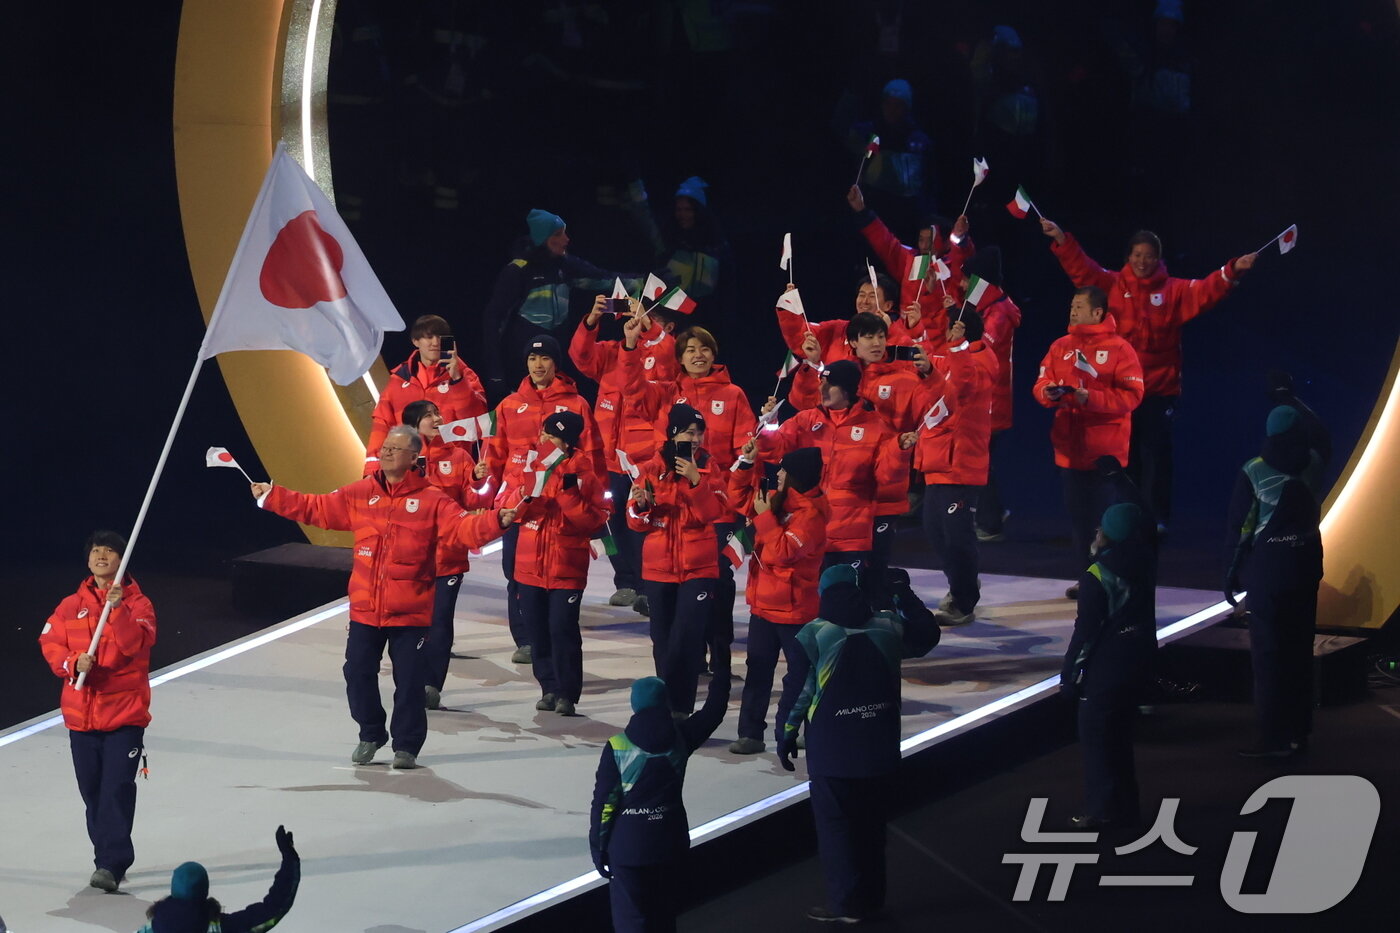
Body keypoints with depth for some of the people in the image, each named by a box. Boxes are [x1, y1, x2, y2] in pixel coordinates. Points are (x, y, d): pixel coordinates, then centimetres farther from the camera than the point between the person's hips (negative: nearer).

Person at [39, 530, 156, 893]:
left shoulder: (137, 603, 0)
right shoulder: (72, 605, 10)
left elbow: (135, 643, -15)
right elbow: (49, 643, 5)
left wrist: (118, 609, -28)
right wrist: (72, 663, -14)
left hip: (125, 713, -4)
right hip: (82, 712, 4)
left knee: (117, 789, -13)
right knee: (92, 792, 7)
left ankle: (110, 865, -15)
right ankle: (109, 858, 19)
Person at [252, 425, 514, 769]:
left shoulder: (431, 501, -4)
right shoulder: (359, 494, 5)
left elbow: (462, 528, -14)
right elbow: (316, 509, 11)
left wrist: (497, 521, -30)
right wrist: (271, 496, 9)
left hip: (410, 612, -3)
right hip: (365, 608, 3)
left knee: (409, 681, 1)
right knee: (358, 674, 8)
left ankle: (406, 745, 15)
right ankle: (371, 735, 27)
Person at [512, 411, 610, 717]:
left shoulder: (583, 473, -5)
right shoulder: (533, 467, 8)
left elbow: (594, 520, -11)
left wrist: (571, 495, -22)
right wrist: (527, 499, -11)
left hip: (566, 567, -5)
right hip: (531, 564, 5)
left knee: (563, 628, -10)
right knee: (537, 630, 7)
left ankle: (568, 693, -3)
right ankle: (549, 688, 17)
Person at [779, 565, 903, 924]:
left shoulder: (816, 635, -11)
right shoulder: (888, 628, -1)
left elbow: (799, 689, -9)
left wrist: (787, 734, 2)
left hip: (833, 749, -4)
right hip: (879, 746, 4)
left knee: (835, 827, 6)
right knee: (871, 825, 17)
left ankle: (846, 903, 8)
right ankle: (871, 897, 25)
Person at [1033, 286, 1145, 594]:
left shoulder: (1119, 348, -6)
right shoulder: (1061, 347, 9)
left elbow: (1132, 395, -12)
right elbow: (1041, 384, 9)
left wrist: (1092, 398, -22)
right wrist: (1048, 393, -15)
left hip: (1107, 452, -5)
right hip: (1070, 449, 5)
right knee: (1078, 514, 9)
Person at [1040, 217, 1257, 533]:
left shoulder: (1173, 291, 4)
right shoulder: (1113, 286, 6)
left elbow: (1206, 291, -7)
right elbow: (1082, 268, -2)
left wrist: (1232, 270, -23)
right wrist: (1060, 238, -15)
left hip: (1159, 390, -1)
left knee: (1156, 455, 0)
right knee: (1122, 455, 8)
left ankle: (1157, 518, 5)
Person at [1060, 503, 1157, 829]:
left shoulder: (1097, 578, -19)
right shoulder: (1143, 569, 3)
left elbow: (1086, 631, -16)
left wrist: (1070, 674, -8)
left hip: (1107, 668, -8)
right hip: (1139, 662, 8)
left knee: (1095, 737, 2)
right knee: (1119, 735, 17)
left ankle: (1101, 809, 3)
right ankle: (1125, 805, 22)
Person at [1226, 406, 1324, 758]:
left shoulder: (1253, 473, -14)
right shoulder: (1313, 464, -4)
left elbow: (1241, 525, -9)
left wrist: (1235, 571, -1)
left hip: (1268, 566, -5)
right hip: (1307, 562, 5)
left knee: (1269, 653, 1)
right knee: (1300, 649, 14)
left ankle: (1275, 737, 1)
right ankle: (1298, 732, 22)